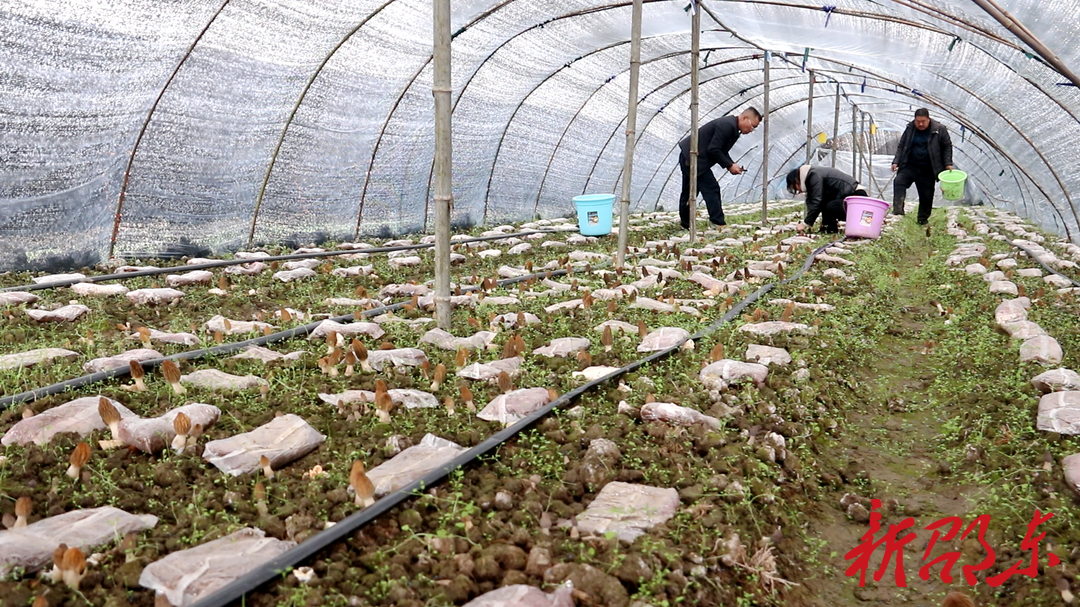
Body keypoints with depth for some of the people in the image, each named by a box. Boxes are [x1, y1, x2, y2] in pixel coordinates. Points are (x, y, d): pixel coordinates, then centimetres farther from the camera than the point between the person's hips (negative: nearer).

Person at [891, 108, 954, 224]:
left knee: (926, 196, 5)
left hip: (927, 171, -1)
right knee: (899, 182, -24)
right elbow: (901, 146, 11)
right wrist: (896, 161, 2)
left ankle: (923, 220, 22)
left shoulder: (939, 129, -4)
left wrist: (948, 164, -3)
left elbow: (947, 147, 5)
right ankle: (897, 211, -30)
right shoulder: (910, 129, 2)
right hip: (909, 166, 1)